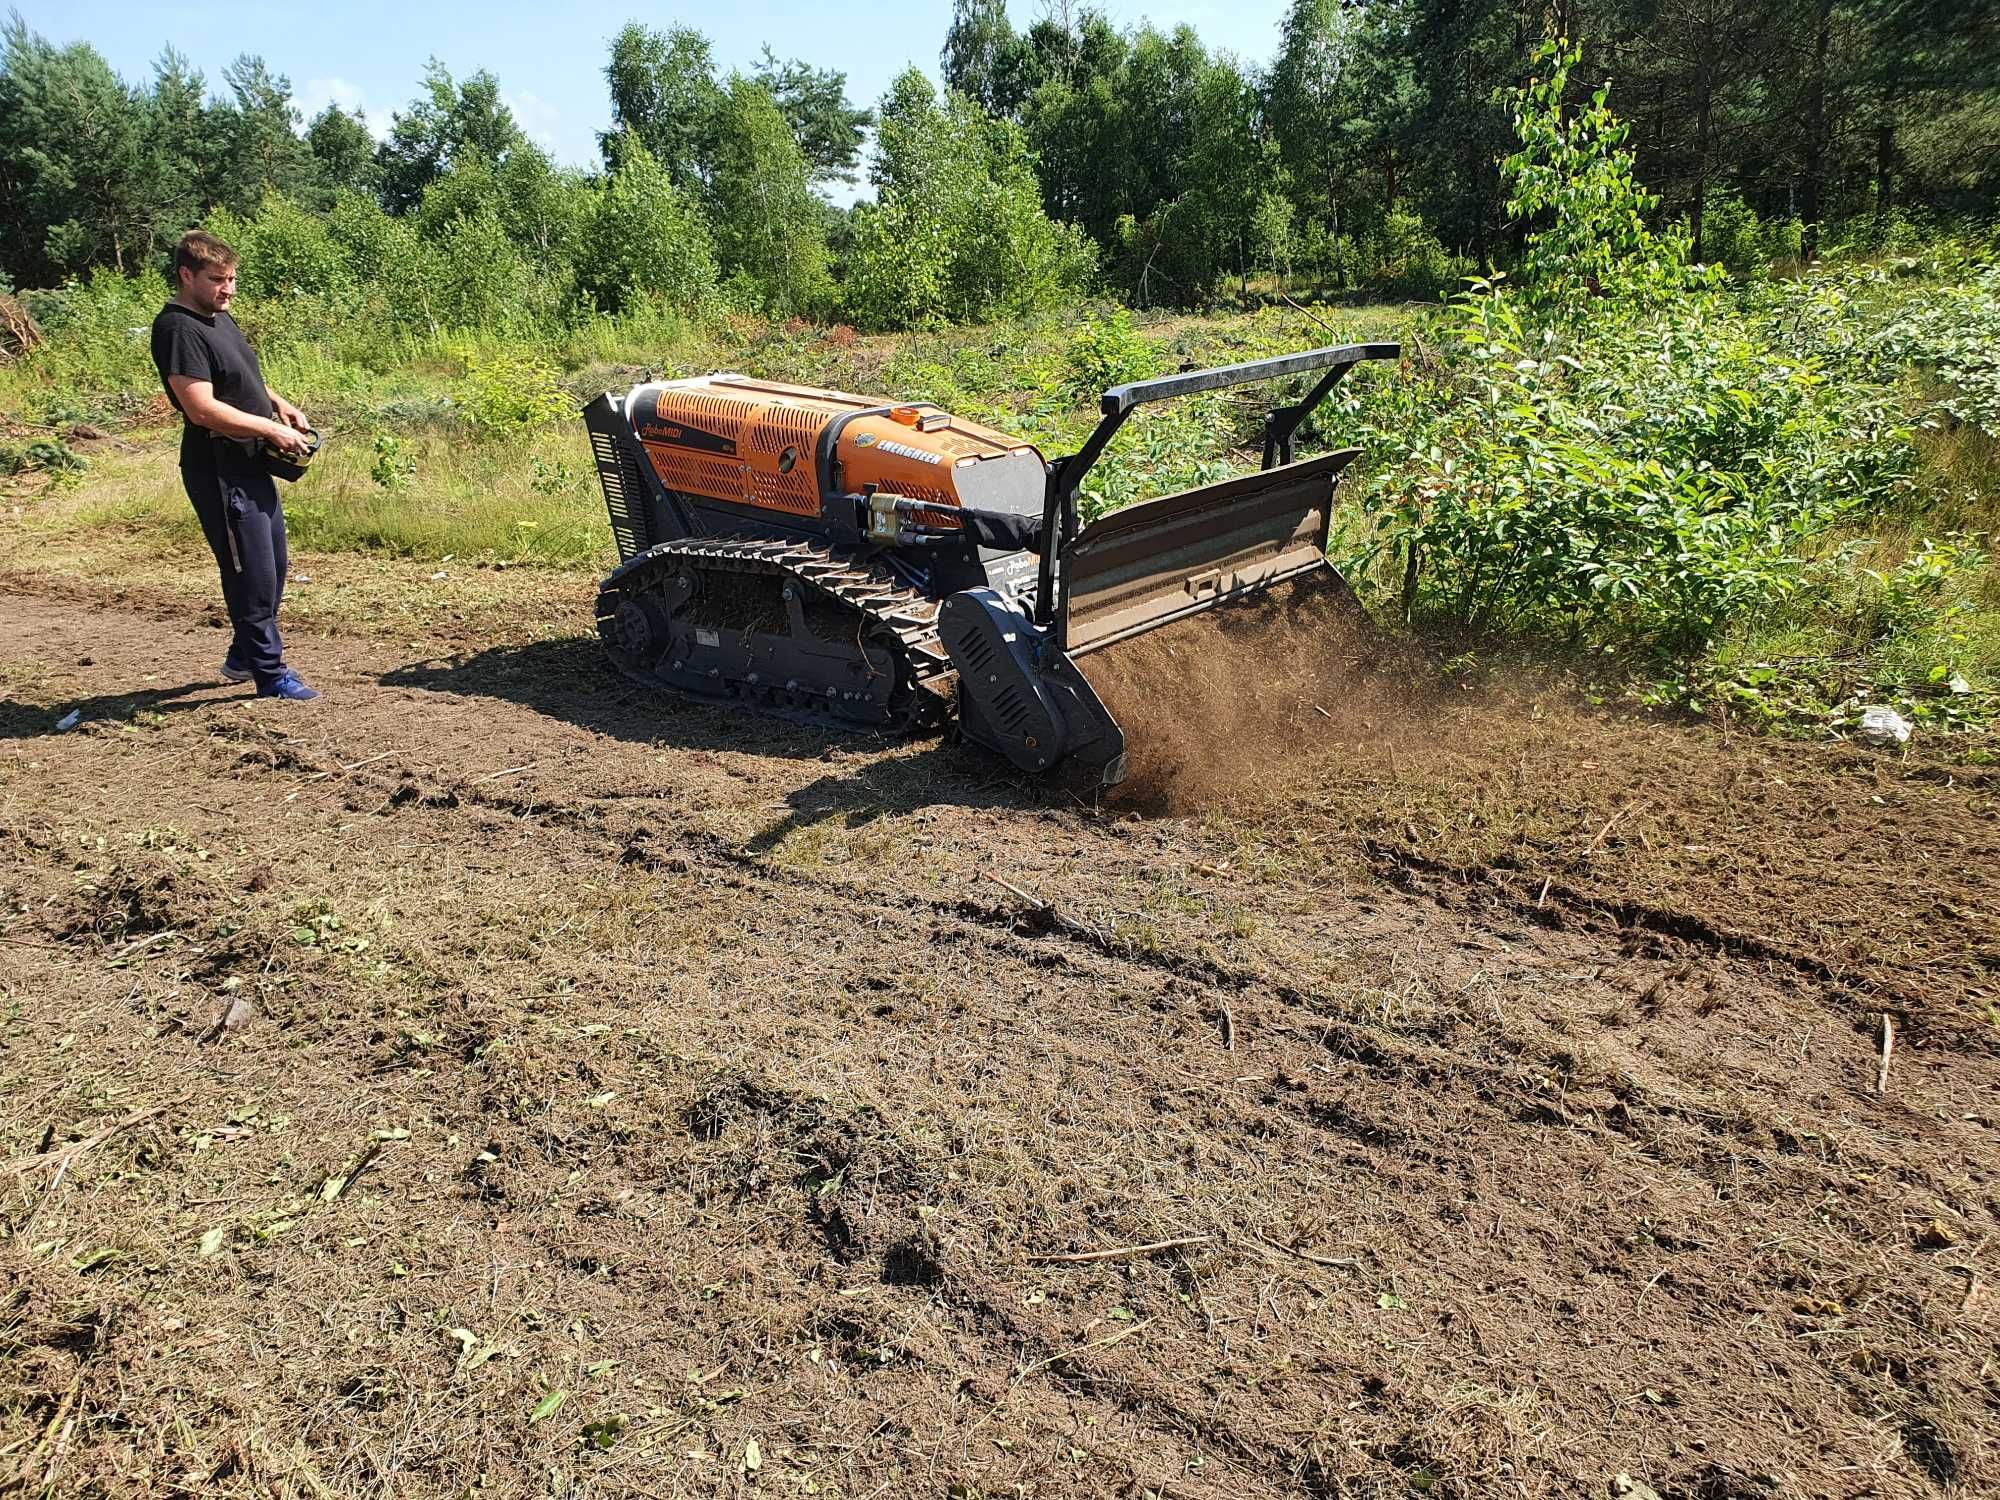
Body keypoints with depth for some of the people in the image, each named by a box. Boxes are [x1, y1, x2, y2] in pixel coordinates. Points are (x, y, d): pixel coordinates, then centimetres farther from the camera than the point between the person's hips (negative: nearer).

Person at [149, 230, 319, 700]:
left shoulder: (219, 316, 13)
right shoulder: (179, 330, -17)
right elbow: (202, 409, -25)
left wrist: (278, 403, 11)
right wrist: (272, 429, -18)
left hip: (250, 464, 10)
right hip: (219, 470, -10)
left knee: (273, 568, 18)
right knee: (253, 575, -3)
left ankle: (243, 657, 34)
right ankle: (270, 674, 8)